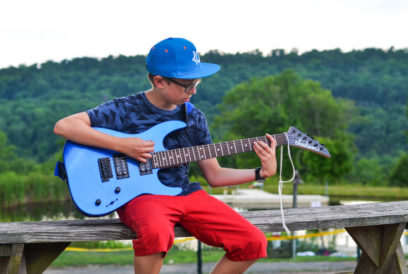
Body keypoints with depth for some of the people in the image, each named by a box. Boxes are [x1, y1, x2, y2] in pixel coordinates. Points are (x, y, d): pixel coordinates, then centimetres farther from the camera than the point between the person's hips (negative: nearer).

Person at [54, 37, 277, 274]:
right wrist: (120, 145, -16)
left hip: (187, 194, 5)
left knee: (253, 243, -12)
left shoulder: (194, 118, 12)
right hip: (141, 196, -5)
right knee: (155, 232, -42)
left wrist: (262, 173, 1)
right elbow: (63, 126, -11)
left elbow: (214, 175, 16)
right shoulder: (125, 110, -4)